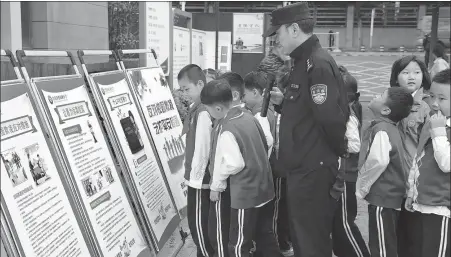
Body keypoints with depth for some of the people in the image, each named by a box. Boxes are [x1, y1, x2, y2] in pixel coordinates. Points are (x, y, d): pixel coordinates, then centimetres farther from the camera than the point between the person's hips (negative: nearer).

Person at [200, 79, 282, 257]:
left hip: (246, 194, -8)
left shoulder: (227, 131, -20)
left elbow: (234, 164, -24)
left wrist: (216, 184, -8)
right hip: (264, 187, 8)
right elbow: (265, 145, 12)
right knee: (265, 236, 20)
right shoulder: (248, 117, 3)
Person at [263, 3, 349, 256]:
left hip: (313, 170, -10)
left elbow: (330, 117, -25)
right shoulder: (305, 62, 13)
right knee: (303, 237, 21)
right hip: (303, 168, 10)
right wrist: (282, 101, 2)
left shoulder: (318, 65, -19)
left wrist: (339, 153, -10)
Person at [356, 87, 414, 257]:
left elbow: (378, 161, -32)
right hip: (390, 195, 10)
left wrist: (361, 187, -18)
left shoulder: (381, 130, -18)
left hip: (382, 198, -9)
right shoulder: (389, 128, 11)